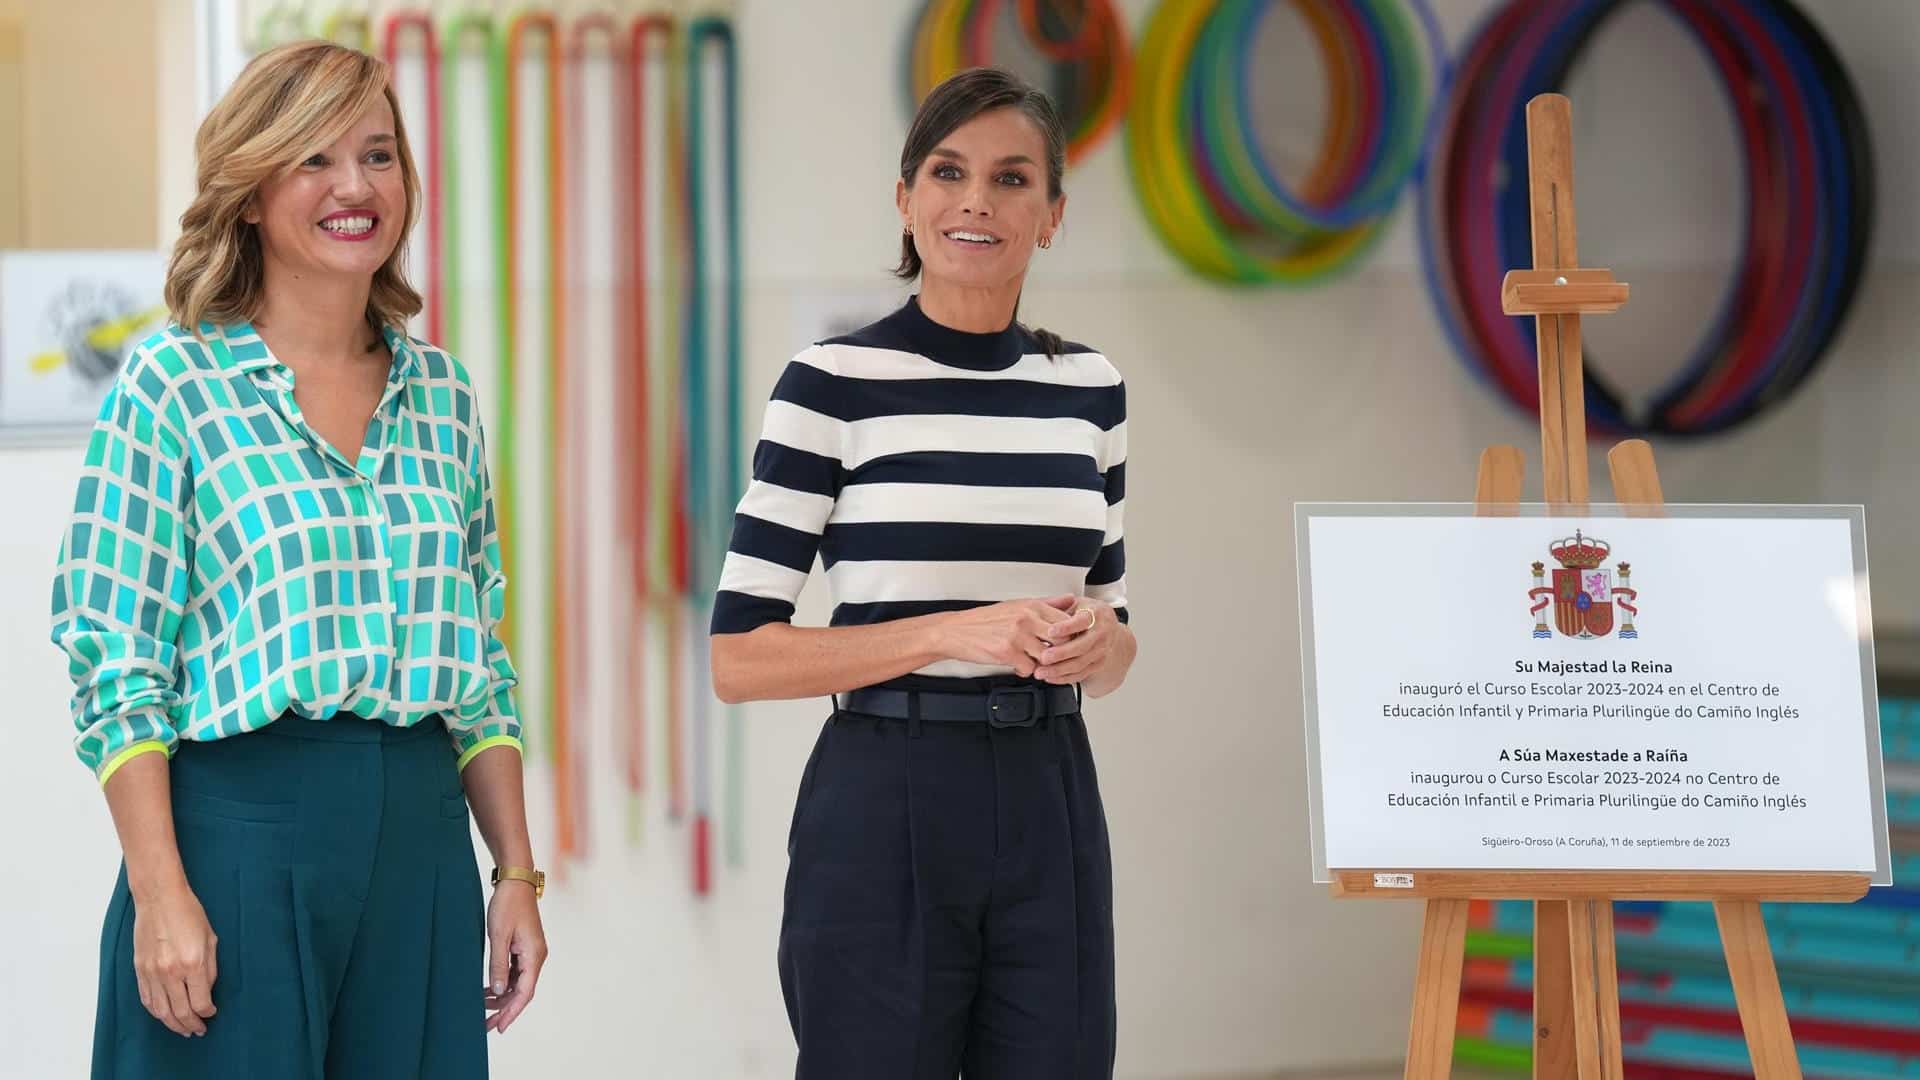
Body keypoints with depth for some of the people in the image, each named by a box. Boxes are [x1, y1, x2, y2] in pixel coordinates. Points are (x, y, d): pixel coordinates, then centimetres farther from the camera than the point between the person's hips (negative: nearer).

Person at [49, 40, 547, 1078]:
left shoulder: (441, 394, 12)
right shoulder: (174, 383, -3)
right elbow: (114, 666, -7)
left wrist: (517, 874, 10)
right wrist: (161, 895, -15)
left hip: (419, 837, 5)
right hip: (241, 832, -5)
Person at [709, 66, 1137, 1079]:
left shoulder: (1089, 389, 9)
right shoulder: (833, 385, -6)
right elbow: (738, 655, -9)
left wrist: (1097, 639, -6)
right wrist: (956, 631, -18)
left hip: (1049, 807, 5)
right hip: (884, 807, -4)